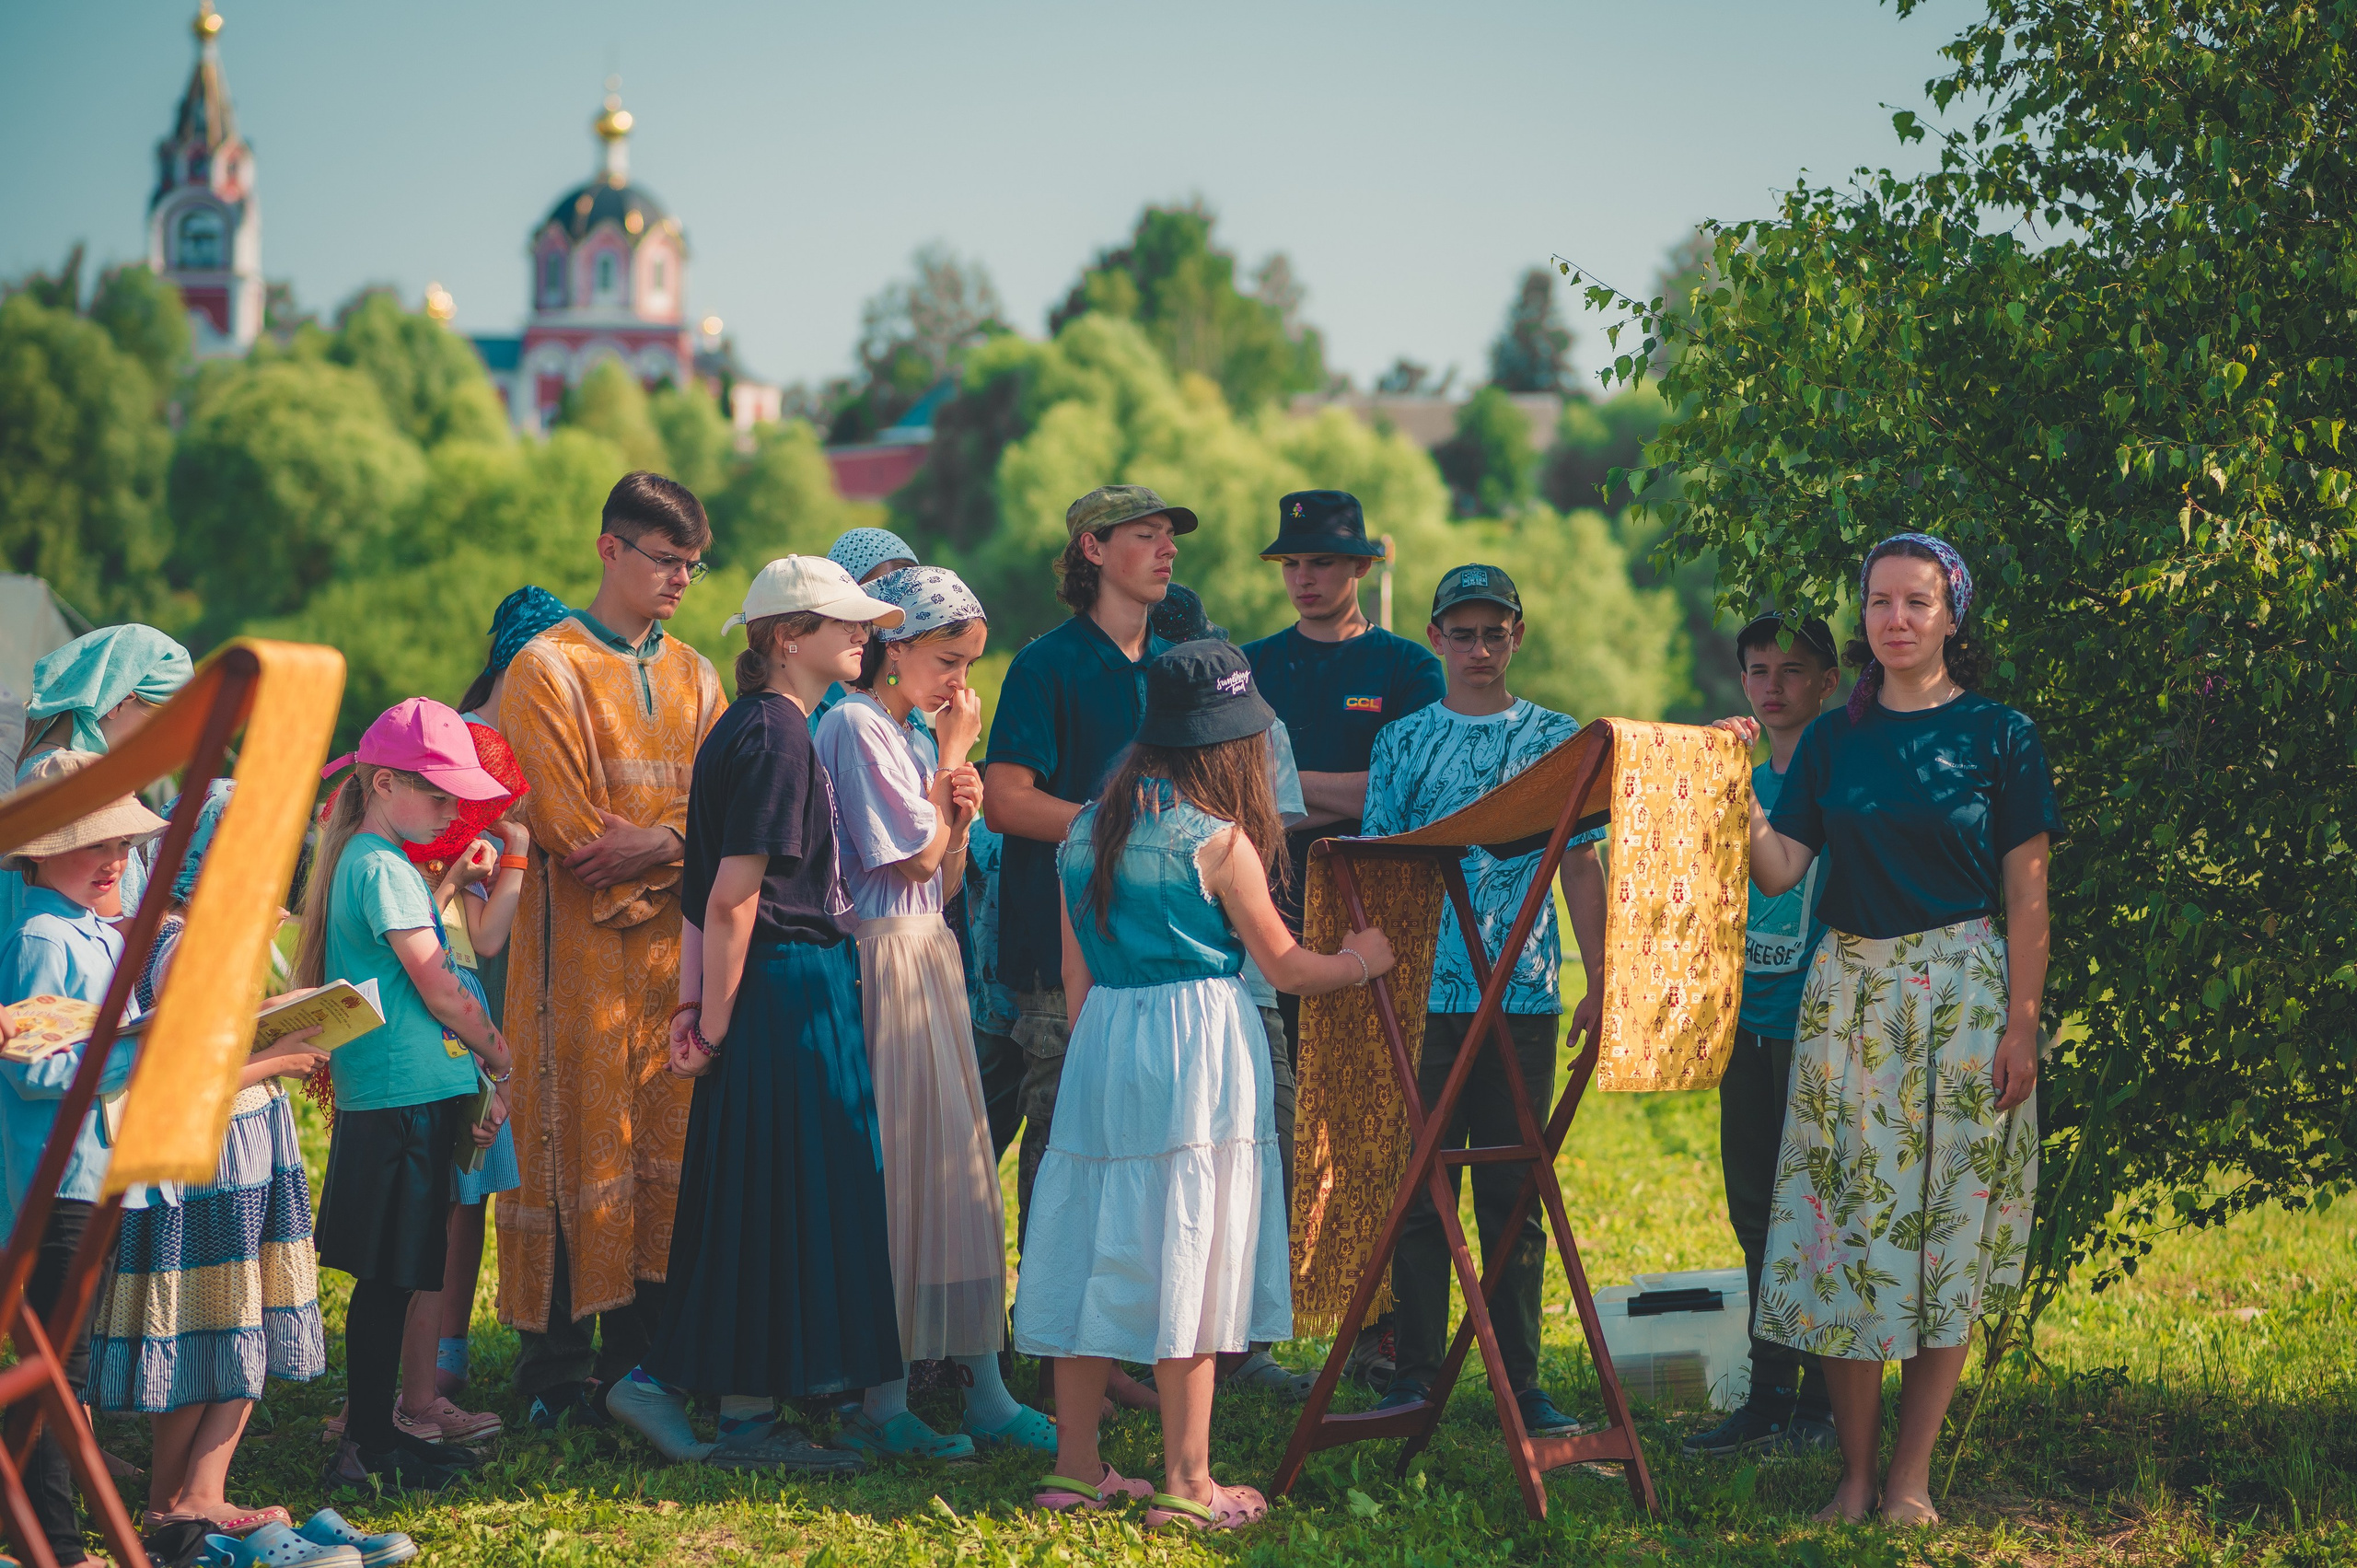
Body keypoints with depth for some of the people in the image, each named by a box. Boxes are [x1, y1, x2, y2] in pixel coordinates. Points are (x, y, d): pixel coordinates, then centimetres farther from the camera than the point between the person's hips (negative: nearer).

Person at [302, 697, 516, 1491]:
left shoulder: (360, 862, 17)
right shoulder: (385, 869, -14)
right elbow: (438, 989, -13)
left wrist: (475, 1085, 17)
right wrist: (500, 1057, 2)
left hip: (387, 1100, 10)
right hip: (408, 1097, -10)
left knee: (389, 1279, 14)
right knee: (385, 1279, -6)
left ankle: (376, 1434, 20)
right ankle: (364, 1450, -3)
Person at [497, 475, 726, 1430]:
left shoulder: (693, 677, 17)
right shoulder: (547, 668, -2)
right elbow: (568, 821, -10)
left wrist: (660, 845, -13)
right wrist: (670, 854, -7)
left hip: (675, 946, 6)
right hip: (580, 945, -6)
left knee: (667, 1147, 4)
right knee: (577, 1145, -6)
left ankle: (640, 1358, 11)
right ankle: (558, 1374, -1)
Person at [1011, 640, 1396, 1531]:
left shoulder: (1086, 832, 9)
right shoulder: (1219, 838, -9)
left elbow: (1076, 973, 13)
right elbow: (1286, 966, -2)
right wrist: (1361, 960, 15)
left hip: (1101, 1044, 6)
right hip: (1200, 1046, -6)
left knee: (1099, 1256, 11)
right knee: (1188, 1264, -2)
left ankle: (1077, 1466, 16)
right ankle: (1186, 1483, 1)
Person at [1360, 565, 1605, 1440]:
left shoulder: (1557, 739, 7)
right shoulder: (1404, 742, 6)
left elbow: (1581, 865, 7)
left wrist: (1599, 983, 2)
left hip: (1525, 997, 0)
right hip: (1424, 994, 0)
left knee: (1513, 1195, 4)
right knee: (1420, 1189, 2)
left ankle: (1520, 1382, 10)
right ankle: (1414, 1375, 9)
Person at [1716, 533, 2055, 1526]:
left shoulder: (1998, 735, 0)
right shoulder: (1833, 740, 9)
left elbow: (2027, 896, -1)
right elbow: (1778, 871, 4)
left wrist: (2021, 1025, -8)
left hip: (1963, 994, -3)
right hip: (1849, 994, 3)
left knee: (1948, 1226, -2)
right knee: (1847, 1223, -2)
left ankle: (1911, 1478, 5)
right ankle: (1854, 1473, 5)